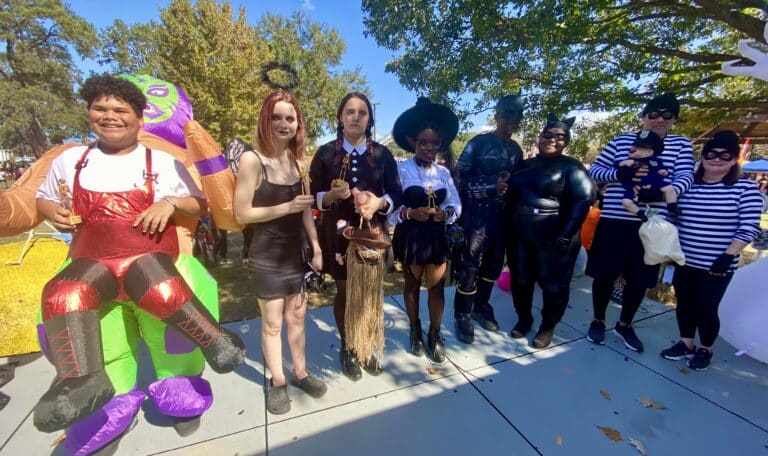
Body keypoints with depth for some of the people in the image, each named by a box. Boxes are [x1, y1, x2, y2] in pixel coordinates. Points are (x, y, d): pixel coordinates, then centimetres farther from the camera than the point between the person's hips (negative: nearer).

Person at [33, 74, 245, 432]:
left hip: (149, 256, -3)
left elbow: (201, 205, 7)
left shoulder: (162, 162, 5)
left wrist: (171, 203, -13)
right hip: (93, 261, 4)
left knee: (160, 289, -34)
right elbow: (43, 199, 27)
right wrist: (53, 211, 4)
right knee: (62, 294, -27)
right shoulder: (70, 160, 14)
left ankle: (214, 340, -18)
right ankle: (82, 381, -22)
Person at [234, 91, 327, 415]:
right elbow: (241, 213, -14)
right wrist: (287, 207, -20)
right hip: (267, 256, -4)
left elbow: (306, 210, 7)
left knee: (297, 316, 16)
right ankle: (277, 381, 32)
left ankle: (300, 372, 35)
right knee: (272, 322, 11)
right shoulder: (252, 160, -13)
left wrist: (316, 248, 2)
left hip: (297, 251, 5)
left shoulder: (298, 162, 4)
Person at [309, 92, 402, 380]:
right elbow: (313, 196, 0)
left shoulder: (382, 154, 2)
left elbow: (397, 195, 0)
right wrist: (332, 195, -21)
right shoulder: (325, 153, 0)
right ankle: (347, 349, 34)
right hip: (339, 234, -1)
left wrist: (379, 203, -20)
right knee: (344, 293, 13)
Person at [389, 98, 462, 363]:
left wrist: (446, 213, -17)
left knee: (437, 287, 8)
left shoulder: (443, 172, 5)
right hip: (410, 237, -2)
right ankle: (415, 331, 36)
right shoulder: (400, 169, -9)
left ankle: (435, 335, 29)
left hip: (437, 237, 3)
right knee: (411, 285, 15)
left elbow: (456, 205, 4)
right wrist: (410, 213, -27)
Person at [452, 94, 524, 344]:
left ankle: (481, 306, 32)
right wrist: (492, 187, -16)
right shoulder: (479, 143, -4)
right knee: (469, 265, -3)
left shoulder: (517, 150, 15)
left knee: (494, 263, 13)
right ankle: (463, 315, 14)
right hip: (478, 214, -6)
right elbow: (461, 178, -11)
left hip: (504, 216, 7)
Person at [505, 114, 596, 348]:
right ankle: (523, 319, 34)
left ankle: (547, 327, 29)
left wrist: (565, 236, -19)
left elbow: (582, 202, -11)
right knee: (520, 280, 13)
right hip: (519, 236, 5)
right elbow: (512, 196, 14)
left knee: (553, 284, 9)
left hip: (552, 238, -4)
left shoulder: (572, 167, -2)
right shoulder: (526, 165, 12)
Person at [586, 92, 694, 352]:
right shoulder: (621, 141, 5)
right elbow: (594, 171, 3)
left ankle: (624, 325, 33)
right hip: (614, 221, -2)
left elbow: (685, 176, -3)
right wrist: (621, 174, -17)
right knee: (605, 274, 6)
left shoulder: (681, 144, 9)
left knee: (640, 279, 12)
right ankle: (598, 321, 27)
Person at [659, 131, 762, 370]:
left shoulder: (745, 188, -4)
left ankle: (705, 350, 29)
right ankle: (686, 344, 31)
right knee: (684, 305, 13)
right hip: (684, 261, 3)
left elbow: (749, 227, -7)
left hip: (716, 266, -3)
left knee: (706, 308, 5)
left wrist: (728, 256, -13)